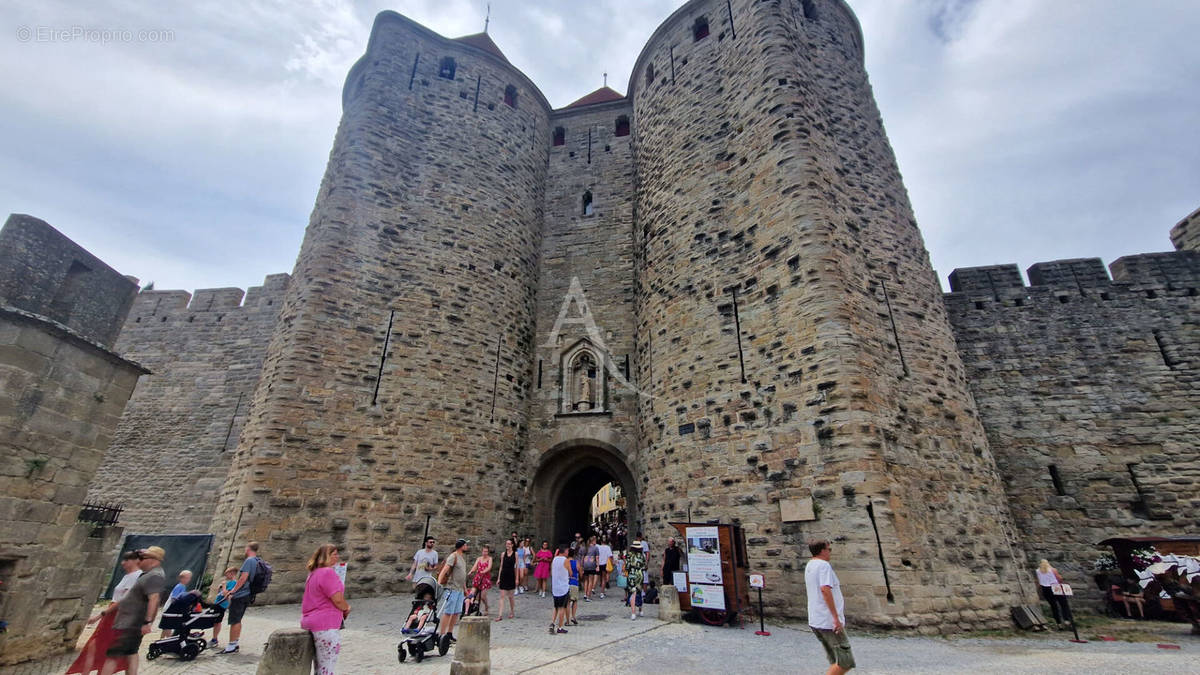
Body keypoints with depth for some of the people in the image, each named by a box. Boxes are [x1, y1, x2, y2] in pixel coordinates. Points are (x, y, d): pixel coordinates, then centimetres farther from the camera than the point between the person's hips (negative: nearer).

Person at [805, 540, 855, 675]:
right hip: (829, 622, -9)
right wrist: (836, 617, -25)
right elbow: (825, 589, -27)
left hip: (815, 621, 9)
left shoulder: (809, 566, 15)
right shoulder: (824, 565, -15)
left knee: (835, 662, 17)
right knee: (846, 662, -2)